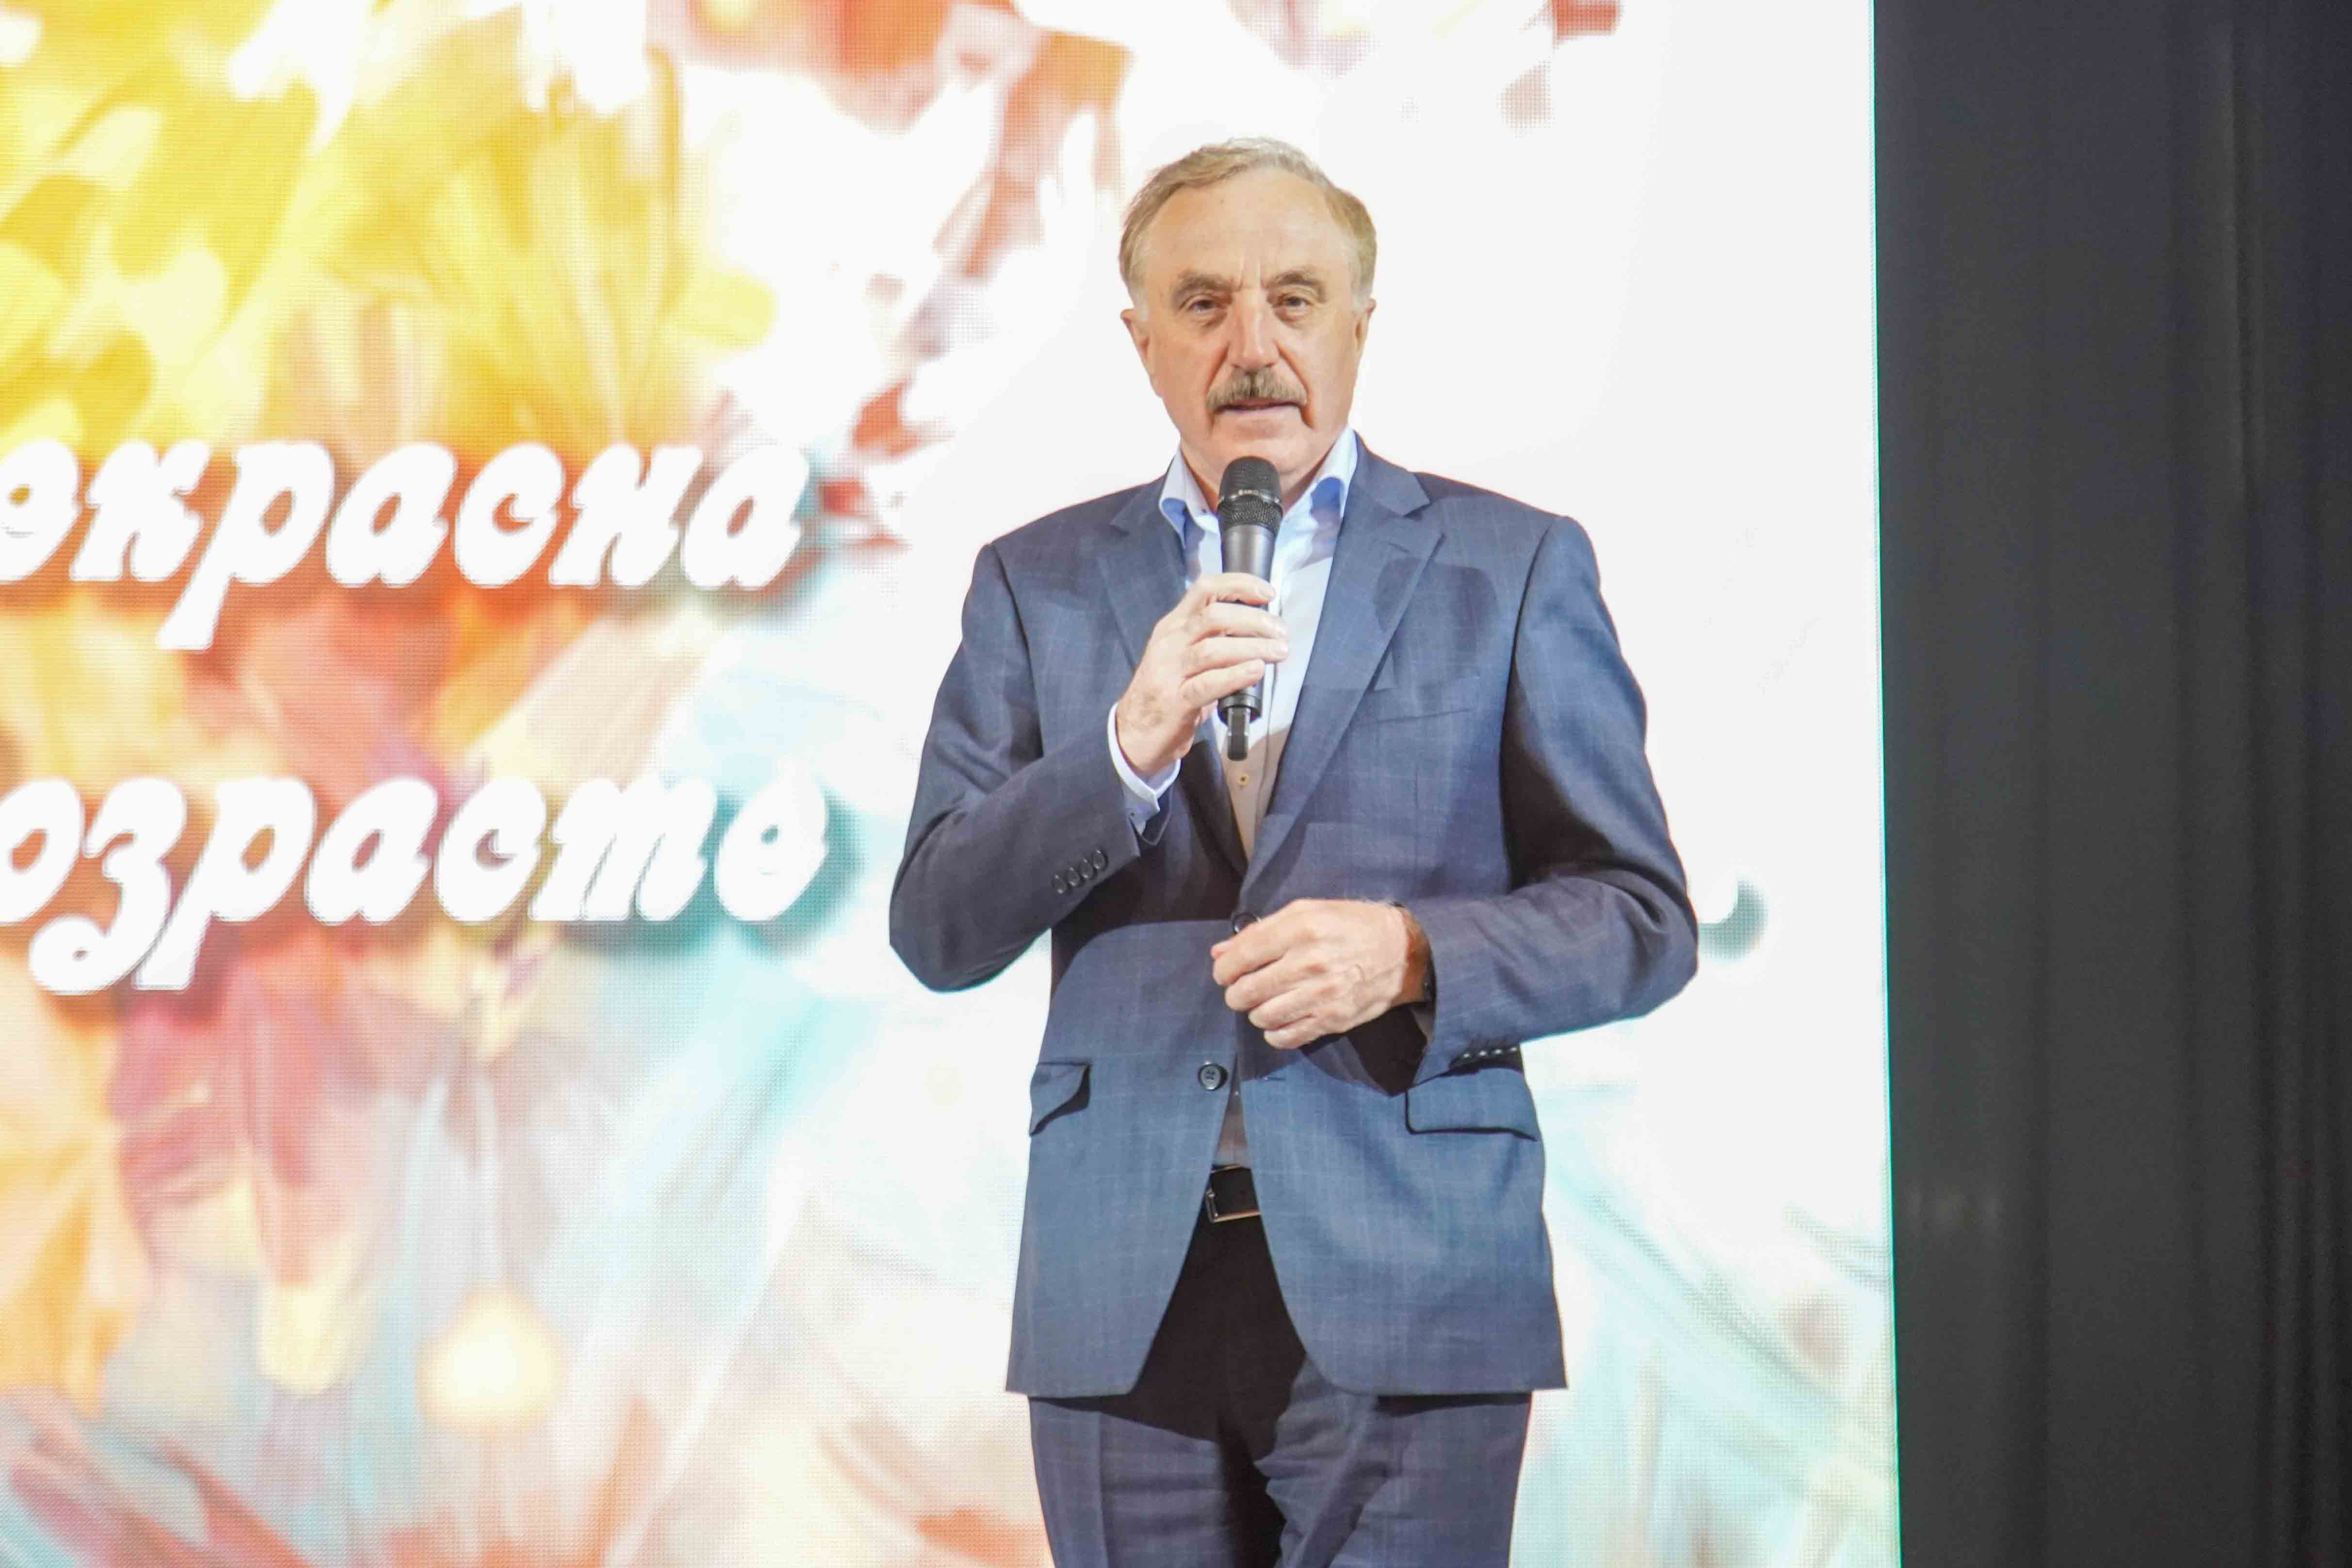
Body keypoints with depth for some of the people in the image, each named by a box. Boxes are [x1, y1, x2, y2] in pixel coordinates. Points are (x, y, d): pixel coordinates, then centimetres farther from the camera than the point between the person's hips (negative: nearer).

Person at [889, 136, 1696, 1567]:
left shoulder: (1512, 570, 6)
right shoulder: (1039, 583, 12)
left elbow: (1641, 920, 5)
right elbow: (938, 930, 4)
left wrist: (1413, 955, -14)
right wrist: (1130, 744, -12)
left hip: (1401, 1288, -2)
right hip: (1123, 1301, 2)